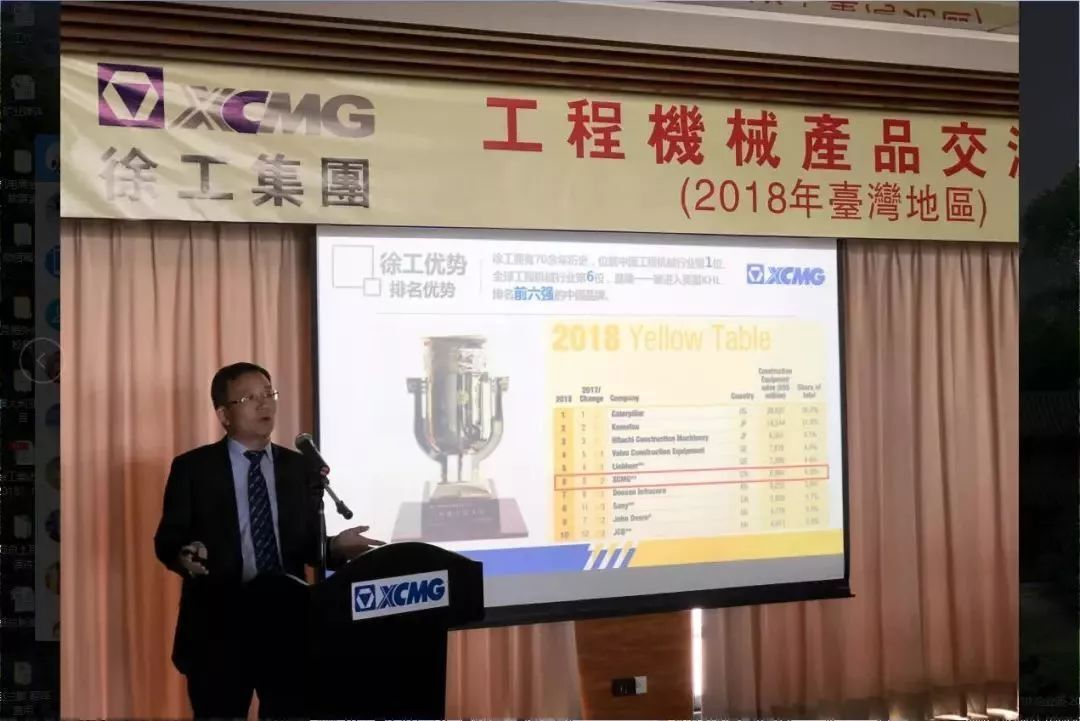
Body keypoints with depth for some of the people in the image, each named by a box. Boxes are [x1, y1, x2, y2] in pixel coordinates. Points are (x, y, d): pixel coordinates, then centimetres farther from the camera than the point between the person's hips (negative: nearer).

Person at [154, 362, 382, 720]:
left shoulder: (300, 468, 9)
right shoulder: (192, 467, 0)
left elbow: (308, 544, 8)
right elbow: (167, 539, -1)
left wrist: (335, 545, -14)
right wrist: (185, 555, -24)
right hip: (218, 623, -3)